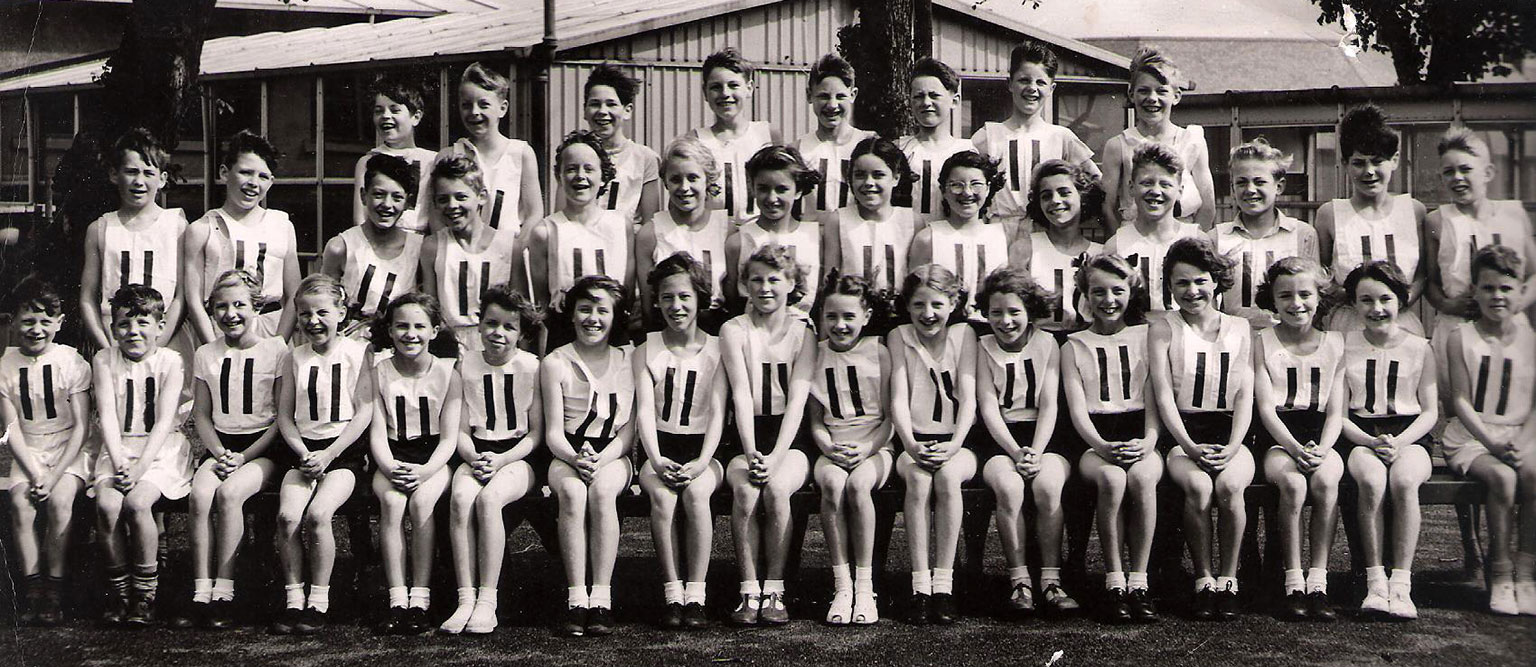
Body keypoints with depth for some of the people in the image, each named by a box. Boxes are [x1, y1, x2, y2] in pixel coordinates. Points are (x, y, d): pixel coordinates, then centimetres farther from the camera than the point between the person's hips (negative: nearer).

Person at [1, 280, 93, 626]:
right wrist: (33, 474, -14)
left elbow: (81, 426, -7)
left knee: (60, 500, -27)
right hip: (28, 452, 2)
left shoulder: (72, 362, -5)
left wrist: (54, 476, -16)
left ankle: (55, 590, -16)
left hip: (70, 449, -2)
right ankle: (32, 590, -15)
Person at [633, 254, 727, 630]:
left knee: (696, 493, -32)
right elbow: (645, 410, -2)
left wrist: (701, 462, -18)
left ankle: (696, 594, -24)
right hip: (659, 448, 1)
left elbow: (717, 414, -2)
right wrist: (656, 460, -18)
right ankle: (672, 593, -22)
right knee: (661, 495, -31)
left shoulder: (716, 350, 6)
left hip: (701, 449, -1)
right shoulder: (647, 350, 9)